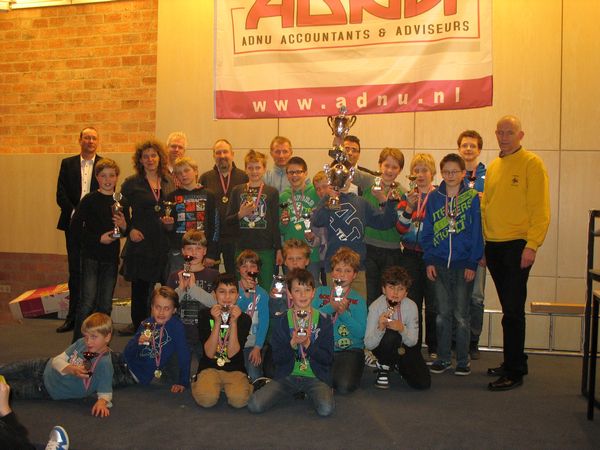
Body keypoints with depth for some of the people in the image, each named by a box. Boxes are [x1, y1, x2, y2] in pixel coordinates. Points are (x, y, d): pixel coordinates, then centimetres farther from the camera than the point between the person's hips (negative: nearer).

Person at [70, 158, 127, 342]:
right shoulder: (89, 200, -4)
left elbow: (127, 232, 15)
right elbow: (75, 228, -7)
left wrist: (124, 227, -7)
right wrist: (98, 238, -14)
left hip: (111, 258, 4)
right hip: (91, 256, -4)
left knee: (105, 304, 10)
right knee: (88, 301, -7)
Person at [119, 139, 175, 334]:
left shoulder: (170, 182, 9)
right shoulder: (131, 183, 3)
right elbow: (122, 210, 5)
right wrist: (129, 229, -6)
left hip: (166, 243, 1)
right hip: (141, 242, -1)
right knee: (140, 285, 8)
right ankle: (138, 324, 23)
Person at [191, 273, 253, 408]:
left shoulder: (244, 319, -1)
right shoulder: (206, 315, -1)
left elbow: (232, 354, -12)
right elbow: (209, 353, -11)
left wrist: (233, 322, -20)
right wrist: (217, 322, -20)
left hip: (234, 370, 0)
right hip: (210, 368, 0)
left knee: (239, 400, -30)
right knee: (207, 399, -31)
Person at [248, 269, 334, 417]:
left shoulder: (324, 320, 0)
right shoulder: (282, 320, 1)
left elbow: (328, 359, -4)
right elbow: (277, 358, -2)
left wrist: (308, 344, -18)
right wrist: (293, 343, -20)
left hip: (316, 376, -1)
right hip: (287, 376, 1)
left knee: (326, 410, -30)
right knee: (255, 405, -18)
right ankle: (295, 391, 8)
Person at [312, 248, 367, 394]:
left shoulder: (358, 300, 4)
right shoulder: (320, 292, 9)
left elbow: (361, 333, -6)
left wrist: (344, 313, -18)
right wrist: (330, 307, -17)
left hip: (349, 349, -1)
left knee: (344, 386, -26)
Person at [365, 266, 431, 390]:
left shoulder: (411, 306, -18)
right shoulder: (376, 306, -23)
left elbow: (413, 341, -17)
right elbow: (369, 345, -27)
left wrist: (402, 329, -38)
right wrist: (380, 328, -46)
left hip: (404, 347, 3)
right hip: (384, 347, -2)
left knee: (423, 383, -14)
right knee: (391, 334, -36)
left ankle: (398, 364, 18)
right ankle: (383, 368, -7)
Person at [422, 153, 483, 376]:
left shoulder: (472, 198, -2)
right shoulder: (433, 198, 4)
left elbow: (477, 232, -3)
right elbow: (427, 231, 5)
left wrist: (472, 263, -8)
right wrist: (429, 260, -2)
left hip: (463, 264, -2)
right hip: (440, 264, 2)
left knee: (461, 314, 6)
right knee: (443, 313, 10)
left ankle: (463, 360, 19)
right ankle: (443, 358, 21)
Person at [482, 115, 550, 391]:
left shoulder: (531, 163, -5)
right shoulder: (492, 167, 14)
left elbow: (541, 209, -11)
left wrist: (532, 245, -18)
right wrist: (481, 244, 11)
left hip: (517, 245, -6)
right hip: (493, 246, 6)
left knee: (512, 310, -5)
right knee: (509, 308, 14)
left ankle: (513, 372, 5)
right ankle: (515, 363, 25)